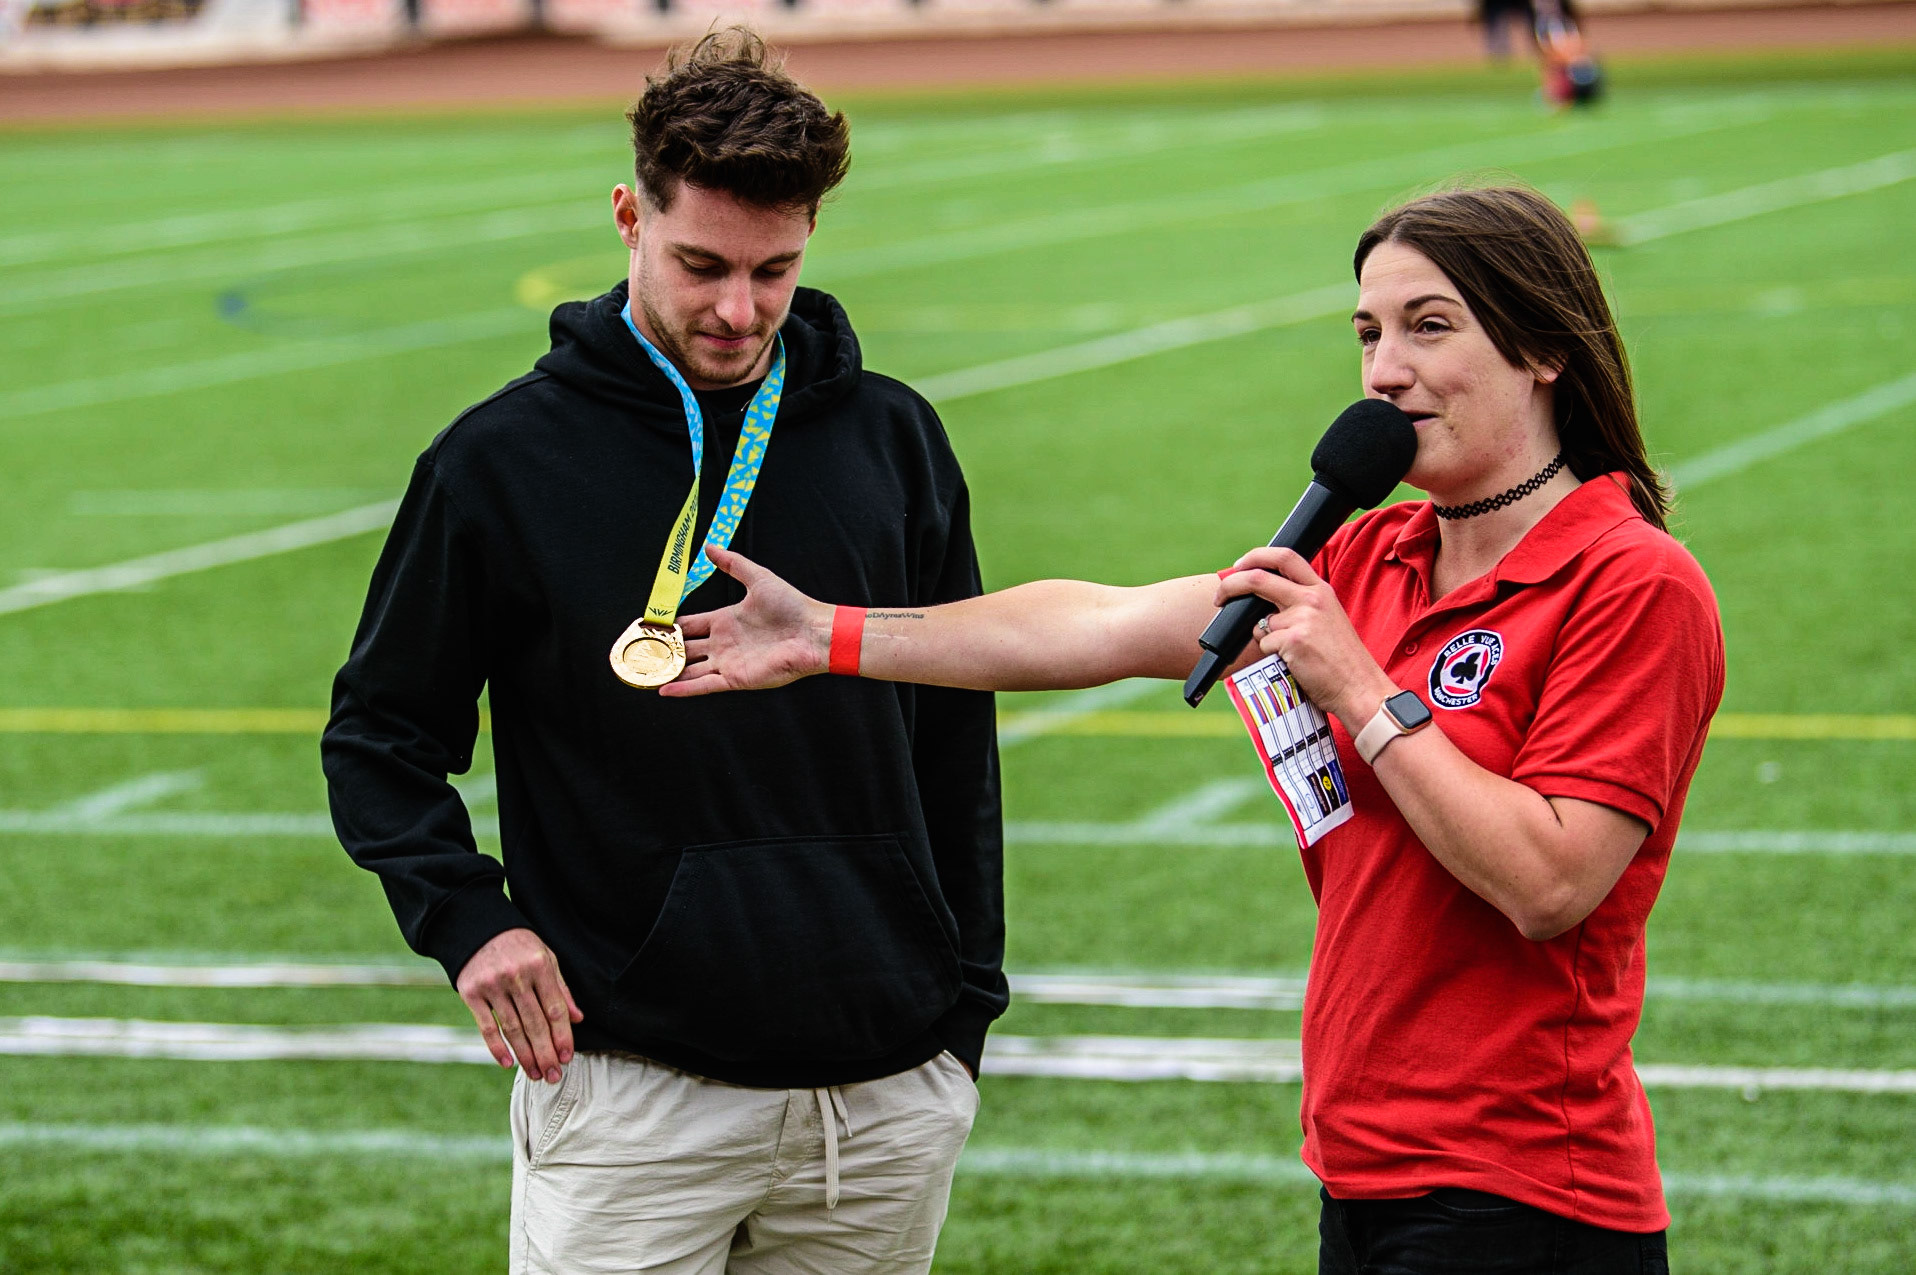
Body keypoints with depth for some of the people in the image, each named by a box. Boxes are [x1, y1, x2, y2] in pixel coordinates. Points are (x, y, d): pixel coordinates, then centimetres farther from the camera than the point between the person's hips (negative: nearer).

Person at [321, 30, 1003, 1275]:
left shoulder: (893, 440, 7)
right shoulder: (505, 459, -1)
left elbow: (958, 744, 14)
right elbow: (379, 732, 7)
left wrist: (966, 1008, 12)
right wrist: (465, 917, -9)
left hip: (890, 1102, 3)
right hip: (630, 1098, -3)